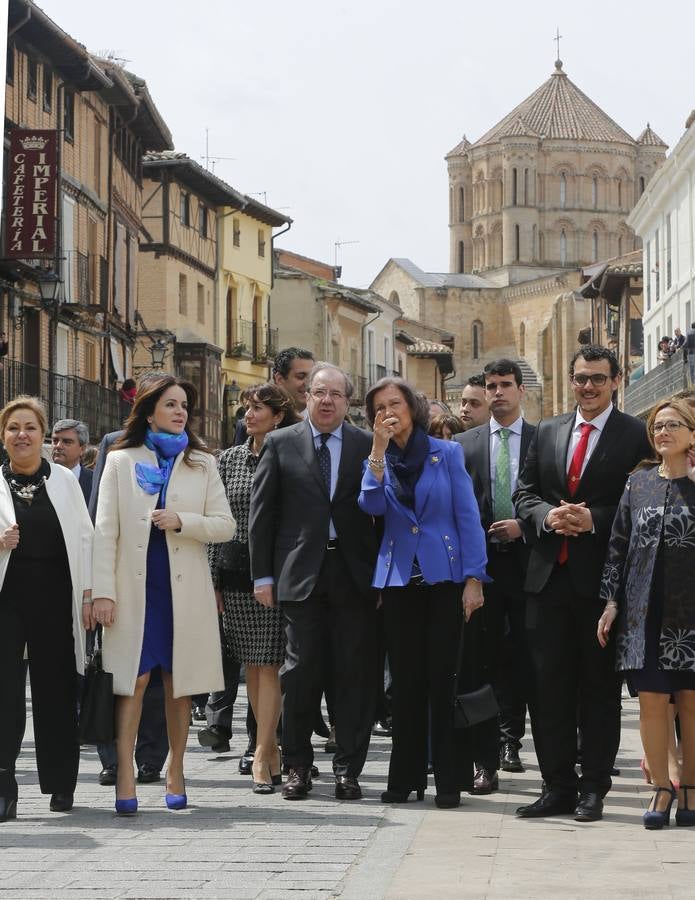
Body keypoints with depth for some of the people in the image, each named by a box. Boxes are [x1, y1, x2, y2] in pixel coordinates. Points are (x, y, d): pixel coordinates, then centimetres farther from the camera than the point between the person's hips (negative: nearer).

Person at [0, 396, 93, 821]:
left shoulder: (64, 480, 8)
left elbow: (85, 538, 8)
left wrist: (89, 593, 2)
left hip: (55, 599, 1)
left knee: (57, 690, 7)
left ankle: (61, 784, 19)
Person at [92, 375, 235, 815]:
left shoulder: (202, 464, 10)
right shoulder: (121, 461, 6)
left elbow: (226, 525, 5)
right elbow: (105, 530, 1)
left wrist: (182, 522, -13)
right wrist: (103, 591, -7)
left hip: (185, 589, 1)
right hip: (135, 586, -1)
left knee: (179, 682, 6)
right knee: (133, 679, -7)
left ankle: (175, 772, 15)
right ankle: (125, 776, -7)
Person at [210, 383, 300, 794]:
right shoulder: (230, 459, 10)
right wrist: (213, 579, 7)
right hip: (236, 571, 4)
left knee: (269, 664, -7)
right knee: (252, 665, 7)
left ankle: (262, 756, -7)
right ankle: (272, 749, 15)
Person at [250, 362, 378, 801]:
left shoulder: (368, 445, 6)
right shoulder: (280, 444, 7)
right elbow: (262, 512, 6)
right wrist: (263, 575, 1)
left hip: (355, 574, 0)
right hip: (300, 573, 0)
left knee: (355, 673, 1)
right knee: (301, 670, 0)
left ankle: (349, 769, 9)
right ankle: (298, 766, 12)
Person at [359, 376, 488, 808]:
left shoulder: (447, 453, 2)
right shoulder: (379, 460, 10)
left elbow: (468, 516, -1)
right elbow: (372, 506, -9)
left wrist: (474, 578, -8)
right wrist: (379, 451, -14)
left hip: (445, 575, -2)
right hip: (399, 579, 3)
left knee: (443, 676, -3)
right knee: (406, 679, 5)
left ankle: (449, 778, 2)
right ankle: (405, 777, 12)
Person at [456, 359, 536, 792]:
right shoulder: (465, 443, 9)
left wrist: (524, 527, -12)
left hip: (527, 558, 0)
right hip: (481, 562, 0)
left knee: (522, 659, 6)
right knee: (484, 660, -3)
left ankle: (511, 738, 28)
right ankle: (487, 760, -2)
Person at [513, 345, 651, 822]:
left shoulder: (636, 434, -1)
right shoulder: (548, 432, 14)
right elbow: (525, 493, 13)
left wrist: (593, 520, -17)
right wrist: (548, 515, -7)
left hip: (602, 577, -4)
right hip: (549, 574, 4)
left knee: (599, 687, 3)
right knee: (550, 685, 5)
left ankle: (593, 789, 10)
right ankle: (558, 787, 13)